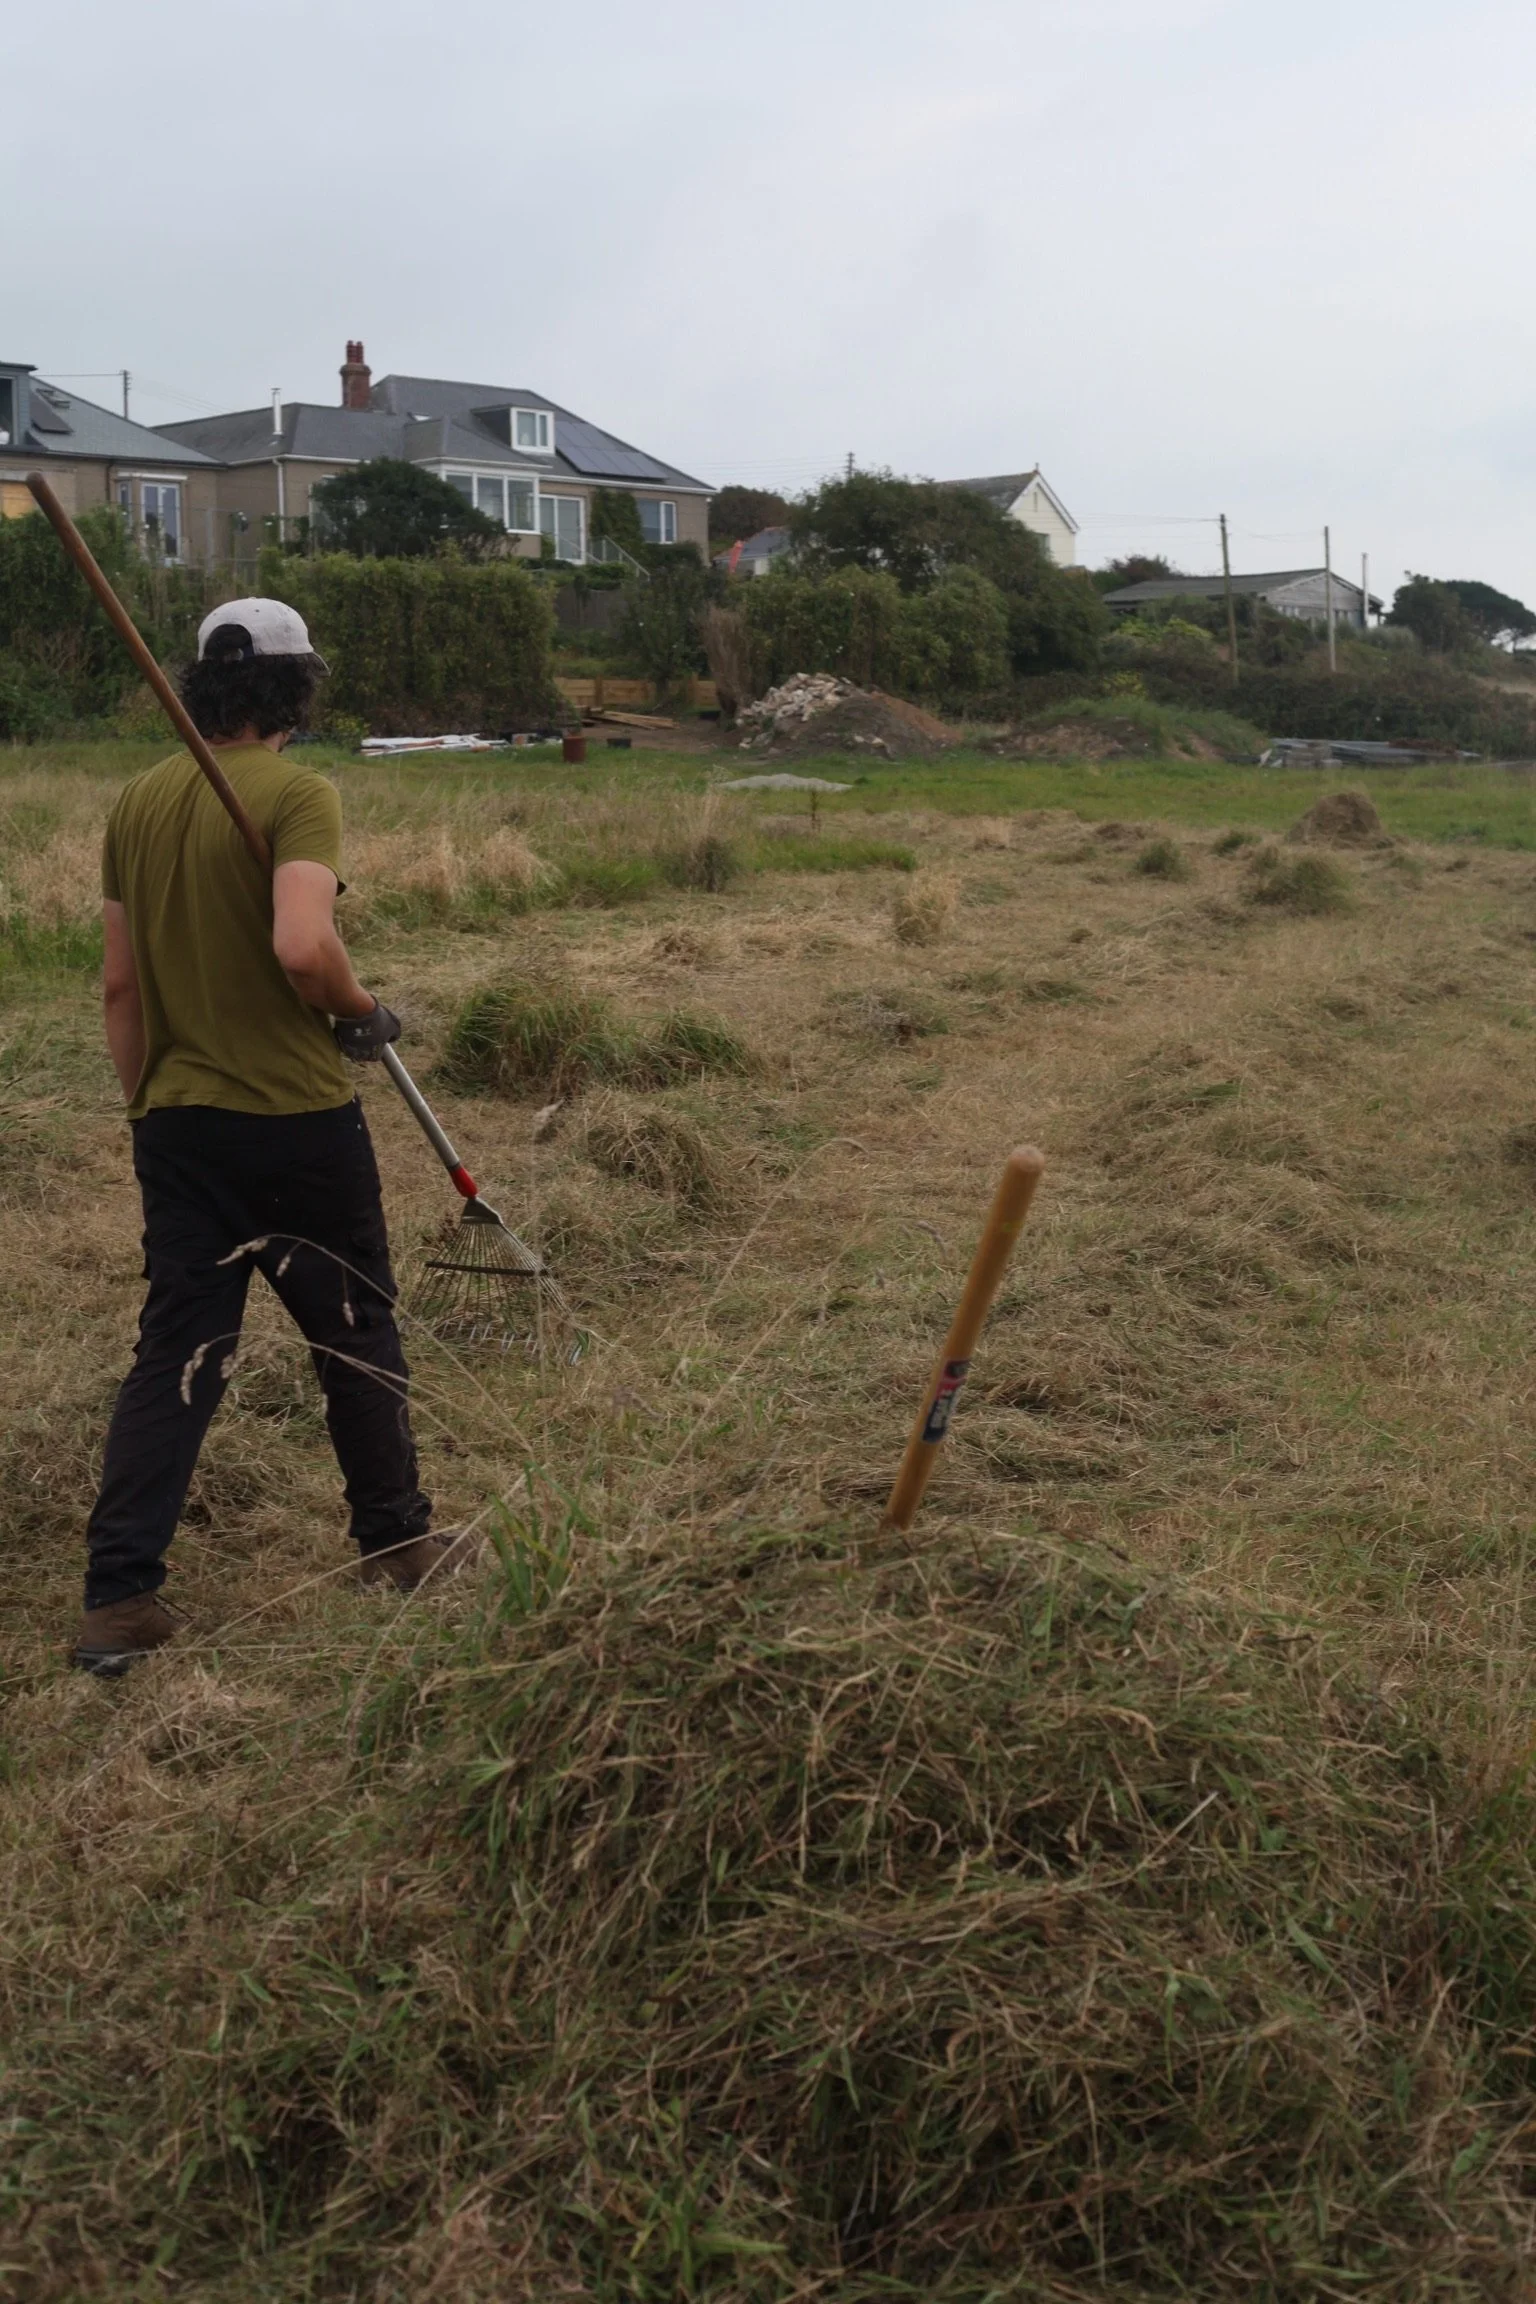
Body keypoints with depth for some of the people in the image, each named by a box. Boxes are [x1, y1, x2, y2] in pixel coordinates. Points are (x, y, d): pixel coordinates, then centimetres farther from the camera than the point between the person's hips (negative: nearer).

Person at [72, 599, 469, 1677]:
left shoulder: (138, 802, 7)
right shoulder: (297, 793, -13)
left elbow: (120, 986, 10)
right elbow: (302, 946, -28)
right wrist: (365, 1014, -9)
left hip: (177, 1126, 5)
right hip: (297, 1117, -5)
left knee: (177, 1352, 9)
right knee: (356, 1332, 13)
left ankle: (120, 1598, 6)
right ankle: (397, 1544, 28)